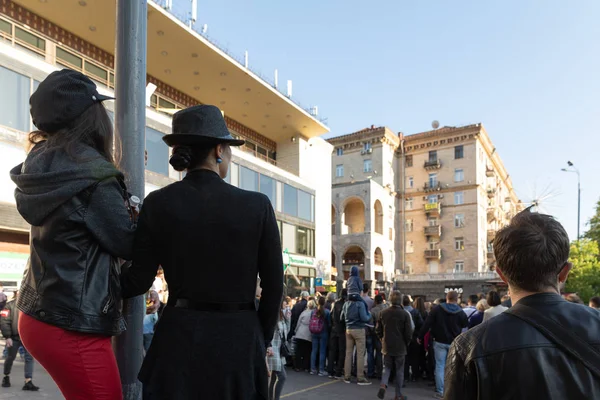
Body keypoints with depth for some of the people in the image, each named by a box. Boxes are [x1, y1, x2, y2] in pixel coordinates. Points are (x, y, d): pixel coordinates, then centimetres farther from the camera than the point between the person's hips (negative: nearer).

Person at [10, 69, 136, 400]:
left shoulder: (43, 166, 6)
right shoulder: (90, 176, -20)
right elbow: (131, 246, -12)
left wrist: (117, 178, 13)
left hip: (40, 316, 9)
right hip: (75, 325, -9)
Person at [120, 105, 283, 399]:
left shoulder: (158, 203, -5)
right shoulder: (257, 205, -7)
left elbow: (138, 280, -1)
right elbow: (274, 285, -2)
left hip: (180, 336, 1)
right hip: (240, 338, 0)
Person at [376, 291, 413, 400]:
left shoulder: (383, 313, -2)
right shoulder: (405, 314, -13)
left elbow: (378, 330, 4)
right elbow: (409, 333, -10)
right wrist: (406, 344, 7)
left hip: (386, 346, 2)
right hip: (400, 347, -2)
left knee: (387, 367, 15)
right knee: (399, 370, 10)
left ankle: (383, 385, -9)